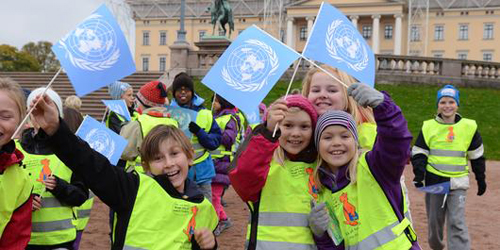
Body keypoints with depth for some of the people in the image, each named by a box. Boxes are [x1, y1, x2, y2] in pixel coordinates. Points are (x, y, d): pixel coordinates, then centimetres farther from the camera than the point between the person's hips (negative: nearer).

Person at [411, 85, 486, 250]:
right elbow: (418, 154, 3)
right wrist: (418, 176, -11)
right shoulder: (428, 126, 0)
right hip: (433, 180, 1)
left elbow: (477, 156, 11)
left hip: (457, 181, -1)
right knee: (434, 220, 12)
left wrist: (481, 179, 16)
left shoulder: (469, 127, 1)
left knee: (457, 223, -10)